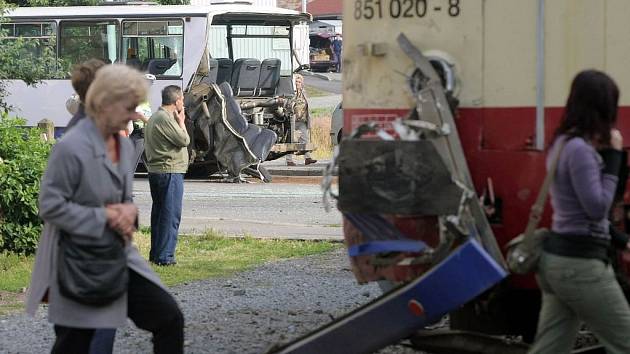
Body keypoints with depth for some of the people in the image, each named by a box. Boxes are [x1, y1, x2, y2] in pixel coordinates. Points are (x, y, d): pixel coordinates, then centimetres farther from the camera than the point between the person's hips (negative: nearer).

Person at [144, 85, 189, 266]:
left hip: (156, 171, 11)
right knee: (171, 215, -7)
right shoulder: (165, 119, -18)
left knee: (159, 213, 16)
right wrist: (181, 121, -5)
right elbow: (184, 140, -14)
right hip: (169, 172, -11)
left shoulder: (155, 117, 16)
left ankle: (155, 254, 21)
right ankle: (164, 256, -7)